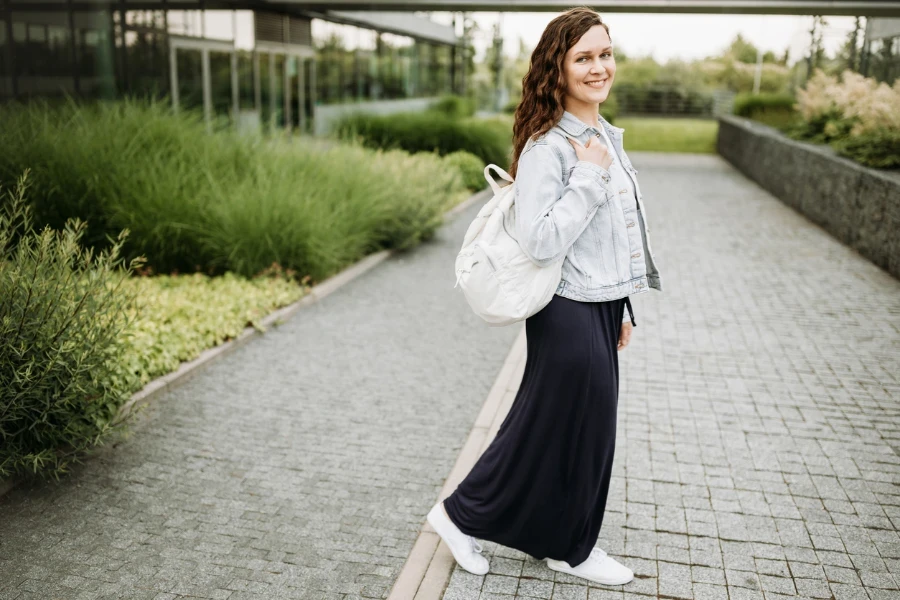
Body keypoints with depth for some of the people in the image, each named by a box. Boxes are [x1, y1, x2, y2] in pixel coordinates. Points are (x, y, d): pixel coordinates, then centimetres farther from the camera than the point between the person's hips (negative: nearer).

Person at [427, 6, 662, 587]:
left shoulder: (607, 137, 11)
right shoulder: (547, 147, -18)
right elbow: (540, 241, -26)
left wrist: (620, 310, 19)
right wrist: (591, 175, -24)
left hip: (601, 307, 9)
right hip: (569, 314, -9)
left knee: (590, 428, 17)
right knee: (553, 429, 3)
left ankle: (569, 545, 35)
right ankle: (462, 513, 25)